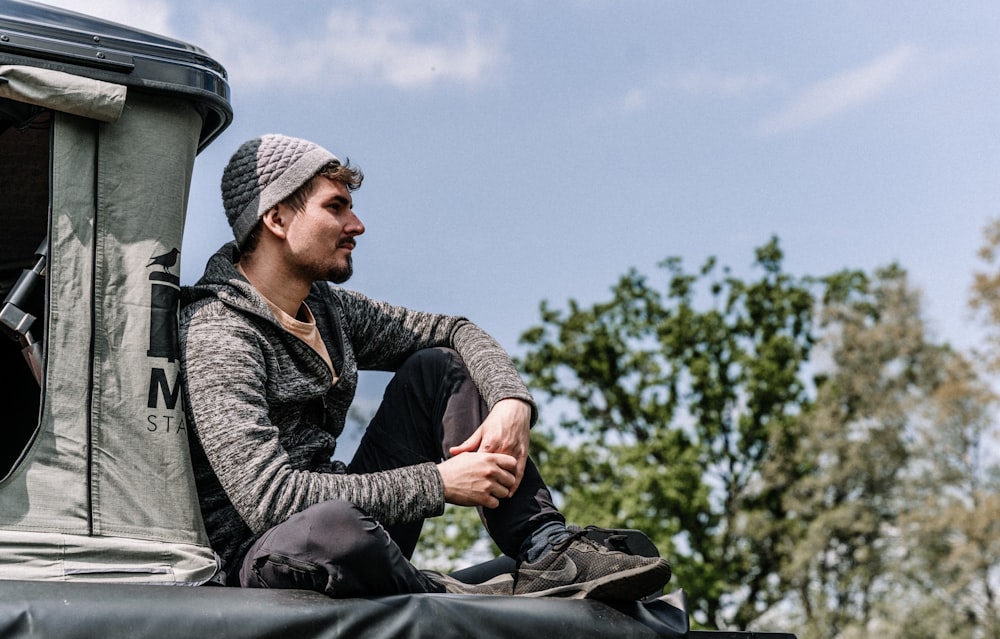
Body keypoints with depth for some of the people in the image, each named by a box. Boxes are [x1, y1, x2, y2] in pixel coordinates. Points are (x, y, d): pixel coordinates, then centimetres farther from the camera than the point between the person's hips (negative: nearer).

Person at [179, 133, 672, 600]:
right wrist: (438, 483, -22)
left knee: (436, 366, 7)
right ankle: (462, 599, -12)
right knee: (331, 527, -43)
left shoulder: (327, 308, 9)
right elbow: (271, 498, -28)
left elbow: (456, 331, 17)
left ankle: (547, 551, -7)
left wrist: (512, 402, -6)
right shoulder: (217, 337, -17)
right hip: (257, 561, -9)